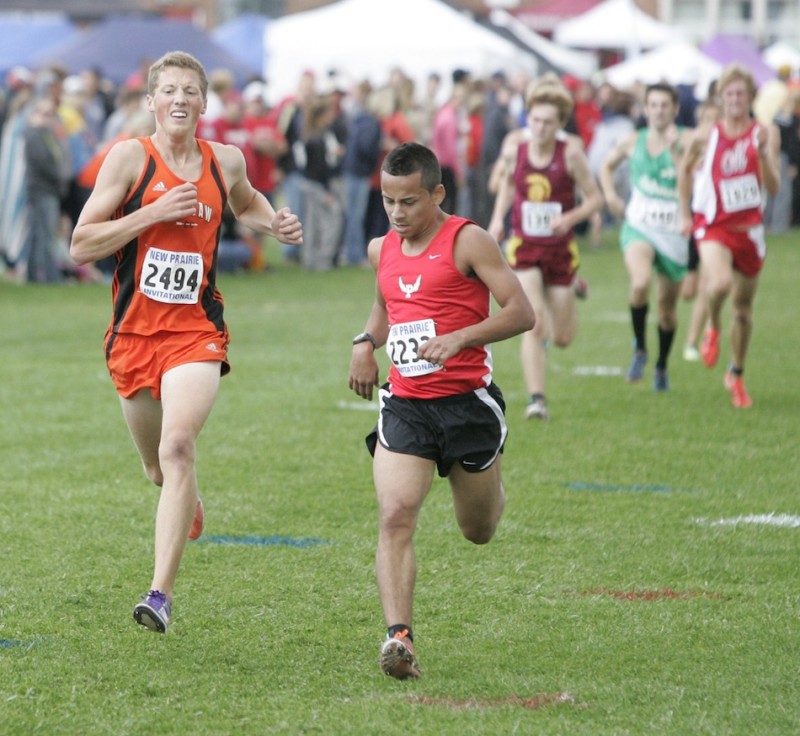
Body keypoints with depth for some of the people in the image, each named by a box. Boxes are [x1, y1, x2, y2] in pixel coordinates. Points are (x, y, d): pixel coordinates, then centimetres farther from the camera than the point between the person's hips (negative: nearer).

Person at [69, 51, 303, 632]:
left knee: (178, 445, -24)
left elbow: (245, 202, 30)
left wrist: (274, 224, 9)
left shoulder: (225, 161, 4)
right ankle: (188, 502, 54)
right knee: (159, 467, 15)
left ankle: (162, 591, -27)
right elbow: (81, 246, -9)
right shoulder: (130, 157, -5)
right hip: (135, 332, 1)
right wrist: (154, 212, -17)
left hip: (197, 330, -1)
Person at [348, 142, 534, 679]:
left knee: (479, 531, 14)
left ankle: (492, 487, 51)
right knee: (395, 516, -19)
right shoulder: (382, 250, 10)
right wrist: (366, 342, 12)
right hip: (405, 406, 4)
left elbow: (521, 312, -13)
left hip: (468, 402, -3)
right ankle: (399, 636, -25)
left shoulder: (468, 241, -8)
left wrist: (460, 338, -25)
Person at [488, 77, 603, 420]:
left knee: (562, 338, 11)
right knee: (533, 325, -17)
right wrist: (498, 218, 3)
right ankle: (536, 400, -14)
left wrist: (570, 218, -24)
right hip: (524, 247, 0)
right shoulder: (514, 148, -7)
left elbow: (594, 198, -6)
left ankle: (568, 295, 47)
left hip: (560, 248, 0)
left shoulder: (571, 152, -13)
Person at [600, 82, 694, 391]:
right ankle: (640, 350, -10)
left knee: (667, 305, 11)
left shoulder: (686, 139, -6)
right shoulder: (633, 142, 3)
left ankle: (662, 367, 33)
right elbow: (607, 166, 23)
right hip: (638, 227, 0)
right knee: (641, 282, -29)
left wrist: (675, 149, -28)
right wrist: (611, 195, 8)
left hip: (674, 231, 0)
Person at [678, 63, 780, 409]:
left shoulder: (765, 134, -3)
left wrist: (763, 155, -26)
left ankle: (736, 375, 32)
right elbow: (686, 169, 15)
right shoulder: (706, 136, -4)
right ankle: (713, 328, 3)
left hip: (749, 228, 2)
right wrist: (685, 214, 14)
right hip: (714, 224, -2)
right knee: (720, 283, -31)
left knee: (743, 308, 11)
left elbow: (773, 187, -10)